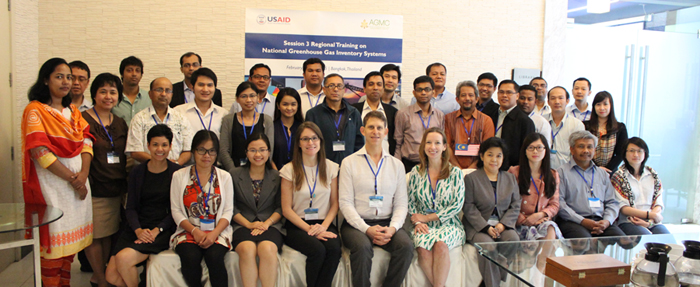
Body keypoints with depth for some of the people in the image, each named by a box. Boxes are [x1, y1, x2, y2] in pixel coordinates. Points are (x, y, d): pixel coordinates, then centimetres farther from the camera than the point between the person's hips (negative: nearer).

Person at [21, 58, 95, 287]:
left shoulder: (72, 110, 14)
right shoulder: (35, 110, -6)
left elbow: (86, 141, 6)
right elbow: (39, 151, -15)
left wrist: (83, 173, -11)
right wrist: (71, 178, -13)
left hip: (78, 182, 6)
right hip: (51, 184, -6)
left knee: (70, 241, 11)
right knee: (53, 241, -1)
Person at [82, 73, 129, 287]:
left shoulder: (120, 123, 12)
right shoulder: (84, 120, -7)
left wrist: (125, 183, 12)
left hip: (116, 189, 6)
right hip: (94, 189, -6)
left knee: (109, 234, 12)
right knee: (94, 235, 2)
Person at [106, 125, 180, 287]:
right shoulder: (137, 173, 10)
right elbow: (130, 207, 7)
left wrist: (157, 230, -14)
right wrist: (138, 230, -11)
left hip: (164, 229, -4)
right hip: (138, 228, 4)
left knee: (123, 258, -25)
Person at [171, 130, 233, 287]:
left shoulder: (224, 177, 10)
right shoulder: (179, 176, 8)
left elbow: (228, 211, 4)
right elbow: (176, 211, 4)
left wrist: (214, 233, -13)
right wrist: (195, 231, -11)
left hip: (217, 232, 0)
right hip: (188, 231, 0)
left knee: (214, 256, -30)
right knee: (191, 257, -30)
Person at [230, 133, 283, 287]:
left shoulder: (277, 176, 12)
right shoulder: (235, 175, 11)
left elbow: (281, 207, 8)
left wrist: (267, 223, -9)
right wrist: (249, 224, -8)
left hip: (271, 225, 0)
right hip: (243, 225, 0)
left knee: (267, 248, -33)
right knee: (247, 249, -33)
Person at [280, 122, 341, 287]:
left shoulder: (331, 168, 10)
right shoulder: (290, 170, 3)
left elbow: (335, 204, 9)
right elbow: (286, 209, 0)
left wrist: (324, 226, -9)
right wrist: (309, 229, -12)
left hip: (324, 225, 2)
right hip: (297, 226, -2)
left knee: (334, 248, -30)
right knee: (318, 249, -31)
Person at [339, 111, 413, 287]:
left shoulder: (397, 165, 13)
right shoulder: (349, 163, 5)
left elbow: (401, 203, 9)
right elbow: (345, 202, -2)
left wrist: (392, 228, -10)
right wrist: (366, 229, -15)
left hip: (387, 223, 3)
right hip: (357, 224, -2)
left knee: (406, 246, -26)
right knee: (362, 247, -33)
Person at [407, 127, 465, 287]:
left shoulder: (455, 173, 2)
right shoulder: (416, 172, 8)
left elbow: (457, 205, -3)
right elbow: (410, 203, 11)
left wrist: (427, 217, -7)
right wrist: (417, 222, -8)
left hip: (449, 225, -1)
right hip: (424, 226, 1)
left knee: (440, 244, -34)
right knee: (423, 248, -31)